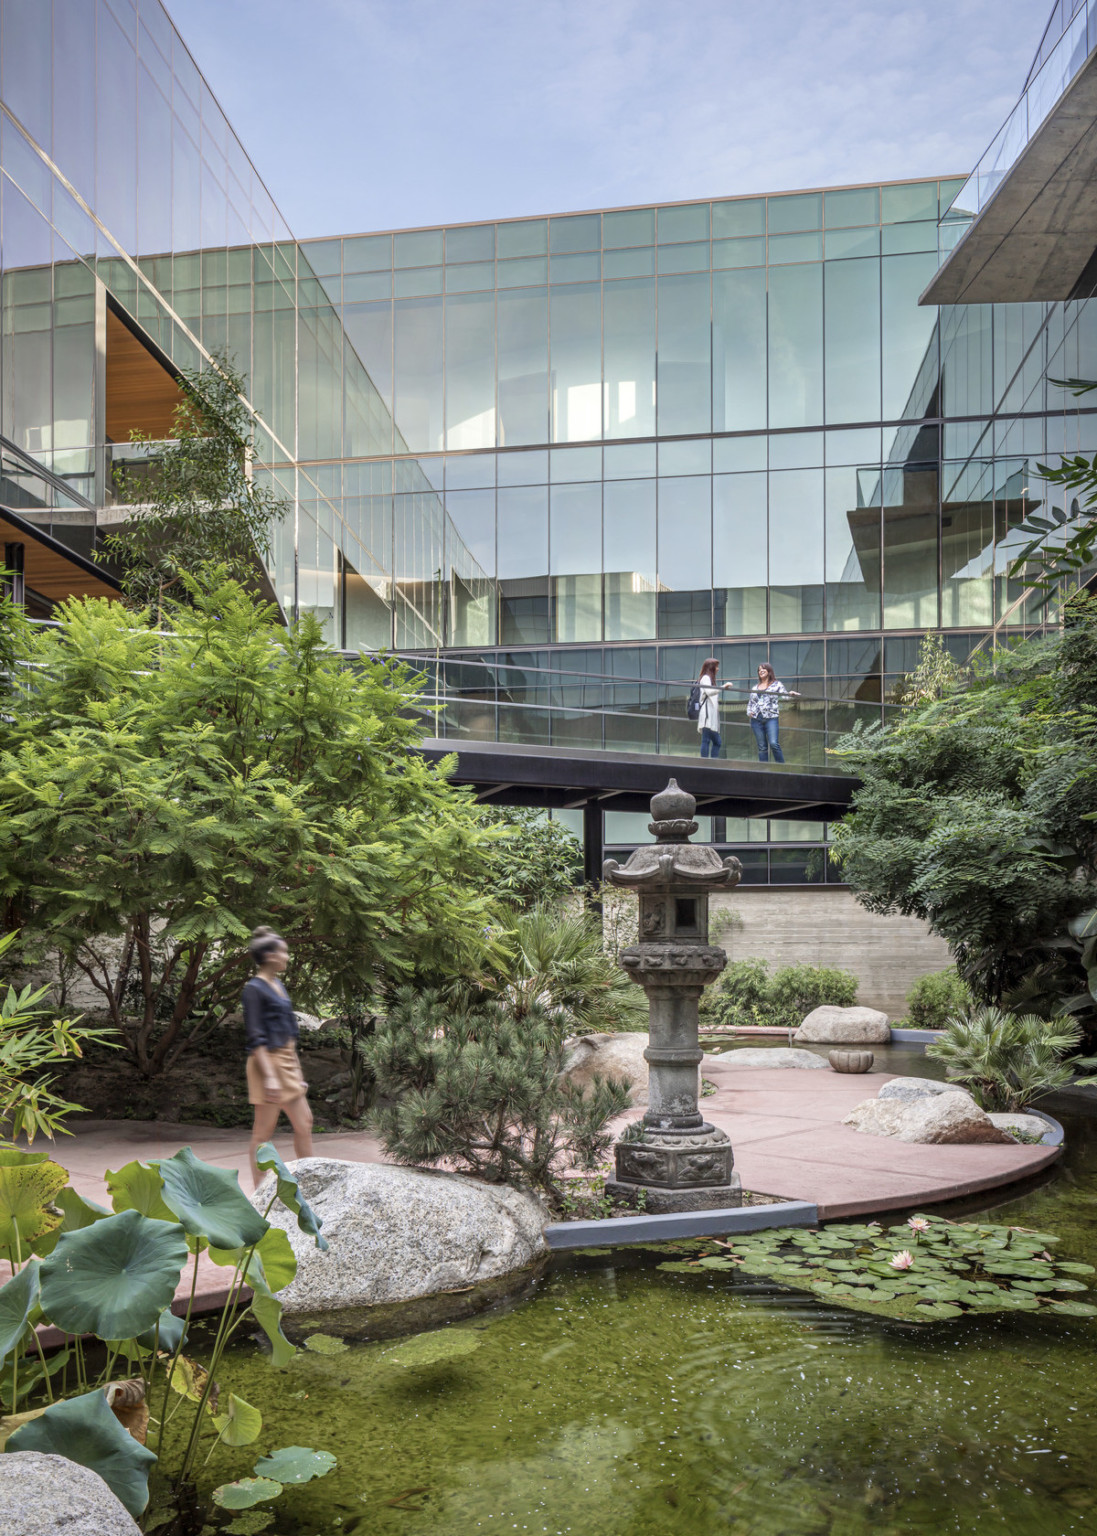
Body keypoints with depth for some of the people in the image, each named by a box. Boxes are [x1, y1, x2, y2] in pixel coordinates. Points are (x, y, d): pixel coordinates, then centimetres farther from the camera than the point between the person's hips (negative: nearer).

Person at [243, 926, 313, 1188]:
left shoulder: (278, 985, 14)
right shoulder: (254, 989, -13)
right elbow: (255, 1038, -17)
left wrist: (298, 1072, 19)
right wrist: (269, 1076, -23)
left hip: (288, 1061, 9)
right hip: (268, 1061, -9)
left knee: (304, 1123, 10)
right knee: (264, 1131, 0)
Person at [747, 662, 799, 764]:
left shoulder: (777, 685, 8)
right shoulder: (755, 687, 19)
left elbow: (785, 695, -5)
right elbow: (750, 702, 25)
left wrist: (791, 694, -26)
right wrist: (749, 712, 7)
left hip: (771, 718, -4)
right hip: (756, 719, 4)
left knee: (774, 743, -19)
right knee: (762, 747, 4)